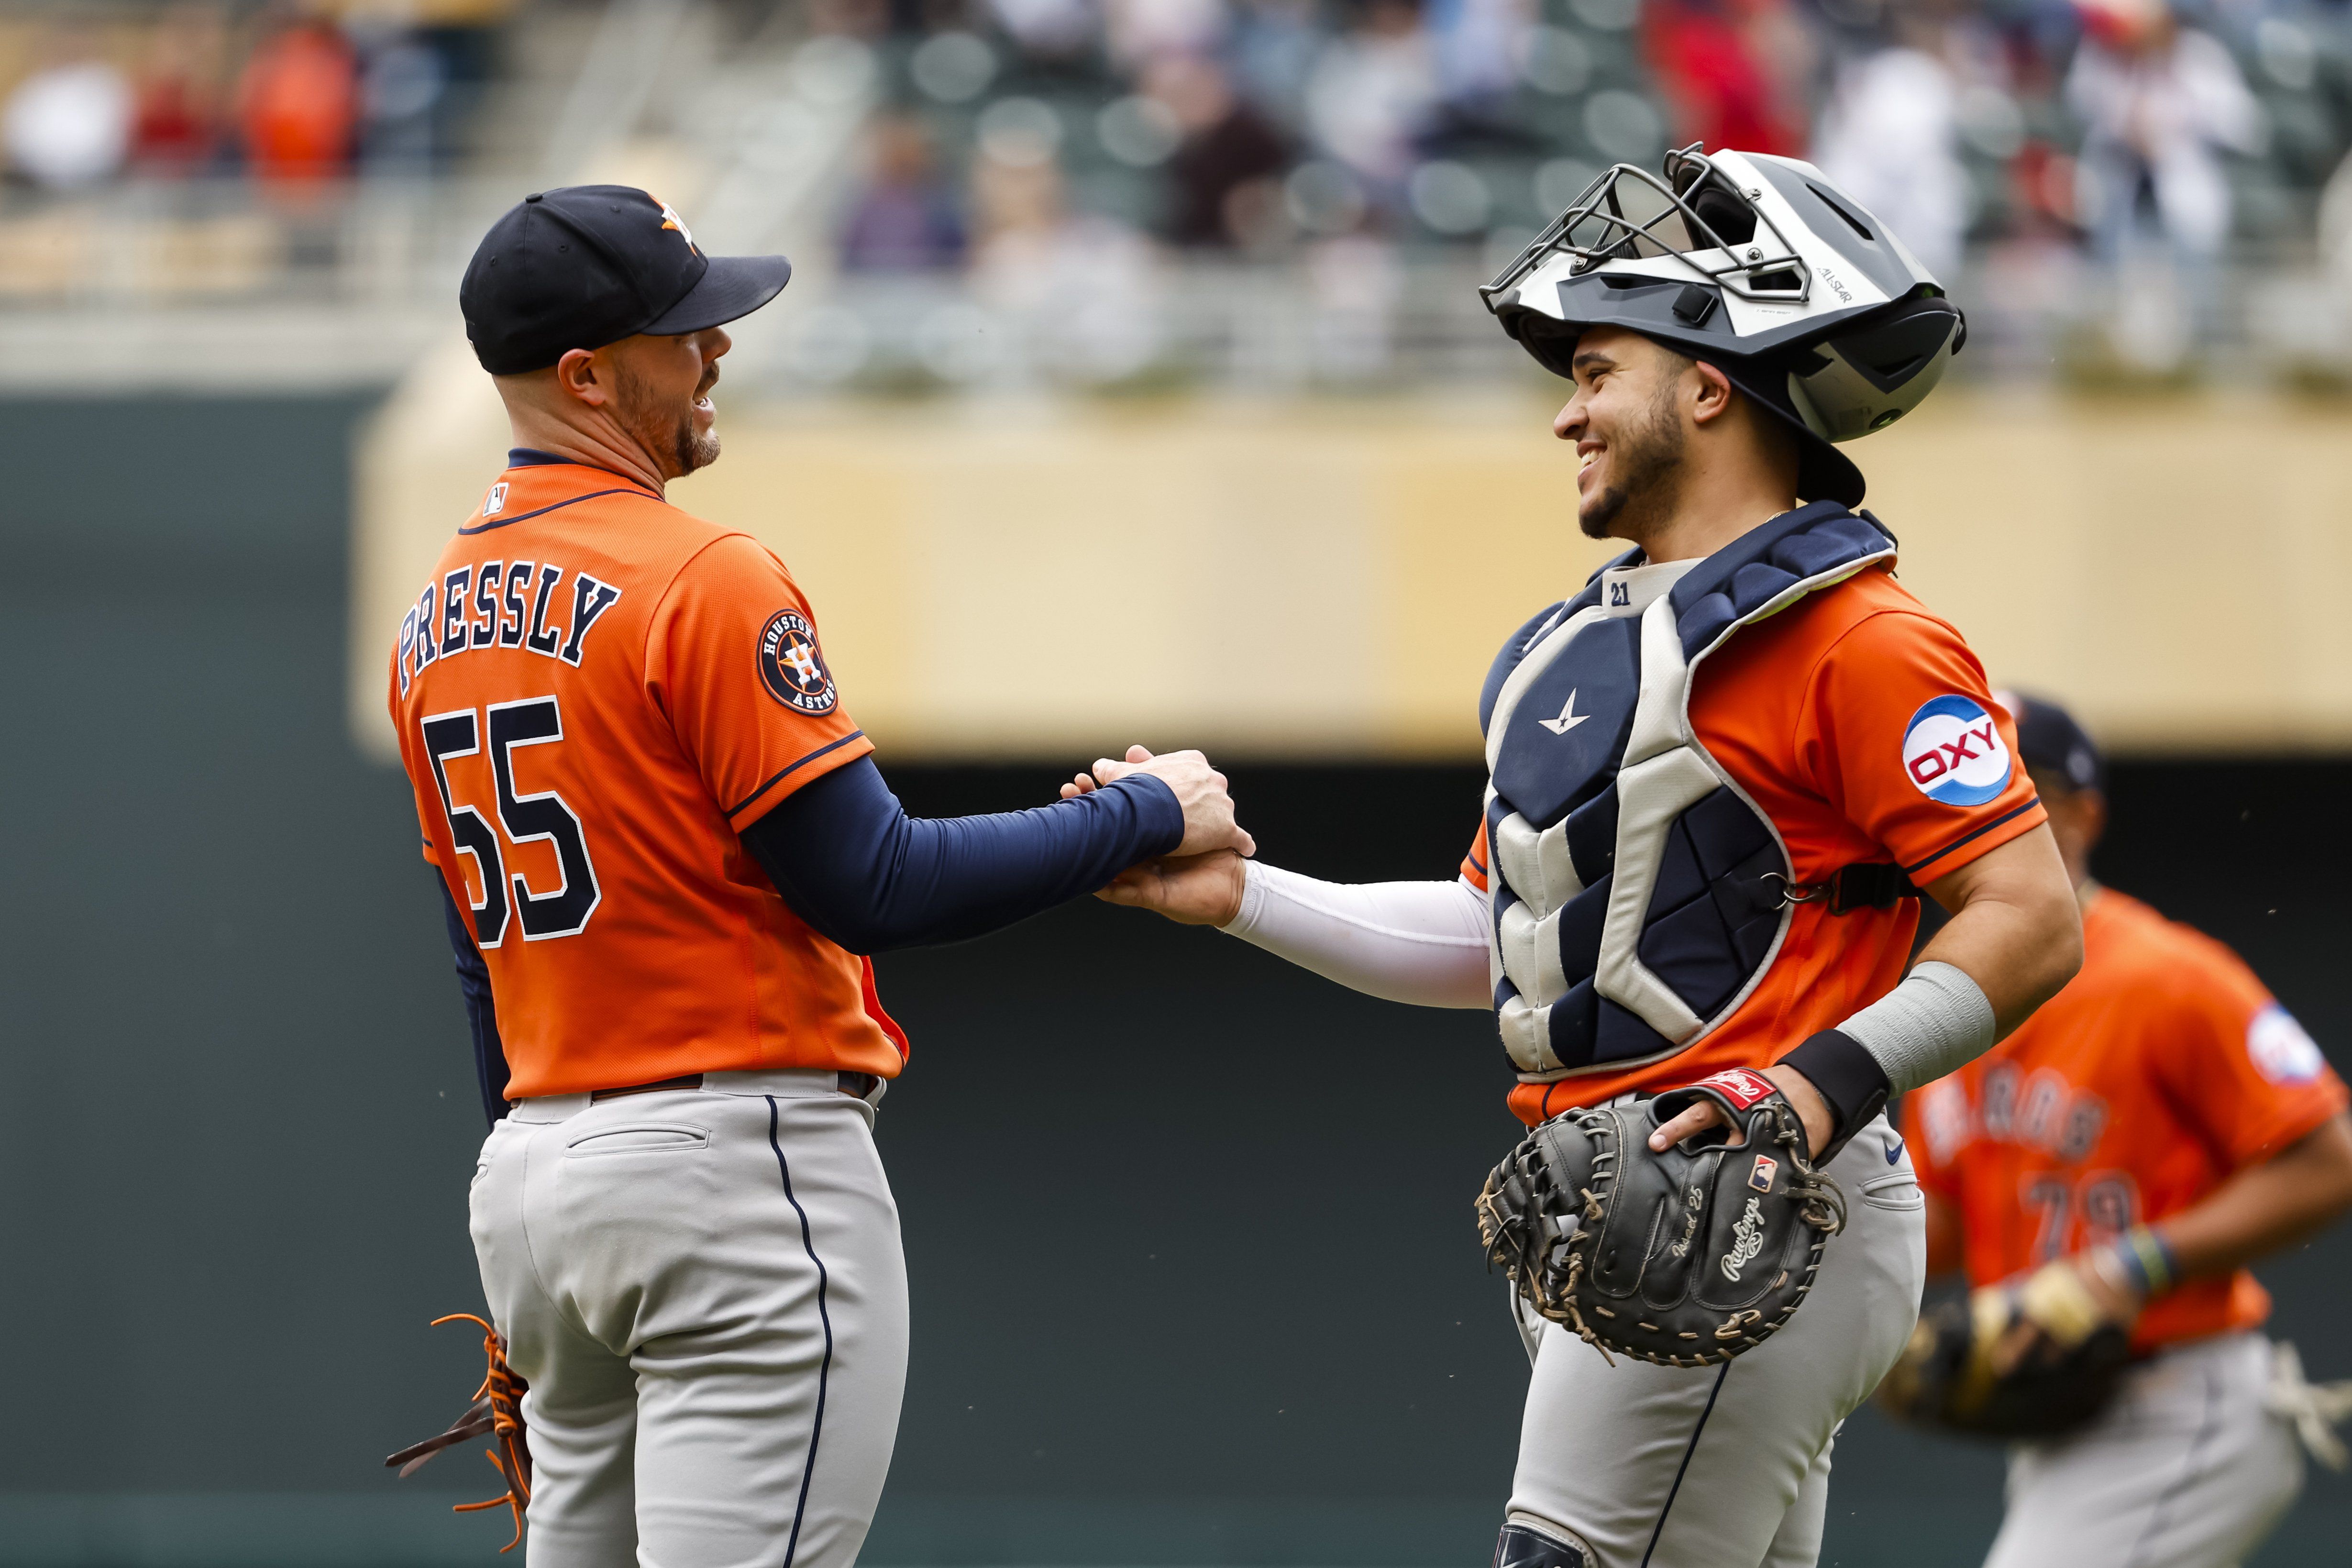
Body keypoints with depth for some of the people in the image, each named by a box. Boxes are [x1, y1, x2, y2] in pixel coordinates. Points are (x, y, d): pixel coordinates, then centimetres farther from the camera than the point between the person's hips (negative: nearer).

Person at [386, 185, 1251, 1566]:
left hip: (532, 1173, 9)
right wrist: (1145, 817, -4)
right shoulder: (704, 582, -13)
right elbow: (877, 888, -16)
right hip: (739, 1171, -9)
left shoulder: (437, 617, 14)